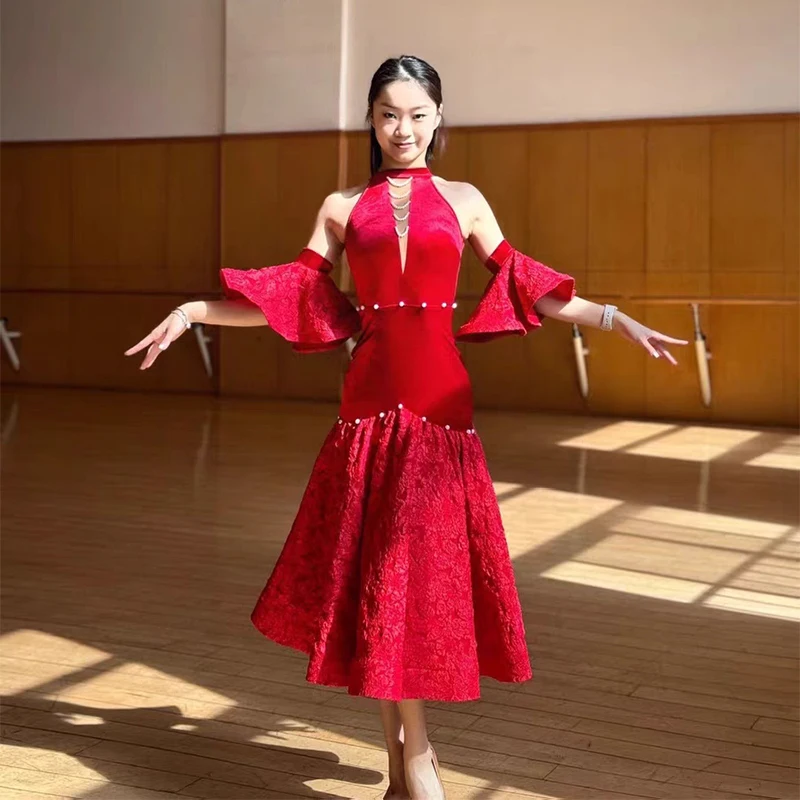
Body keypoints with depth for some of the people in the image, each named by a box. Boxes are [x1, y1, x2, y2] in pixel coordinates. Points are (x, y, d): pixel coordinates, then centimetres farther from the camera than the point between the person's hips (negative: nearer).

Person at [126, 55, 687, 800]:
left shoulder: (462, 200, 11)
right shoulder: (343, 207, 11)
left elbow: (523, 286, 11)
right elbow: (297, 297, 6)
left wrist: (614, 319, 4)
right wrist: (194, 310, -2)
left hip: (442, 400, 0)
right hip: (371, 399, 0)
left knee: (428, 565, 0)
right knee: (379, 572, 0)